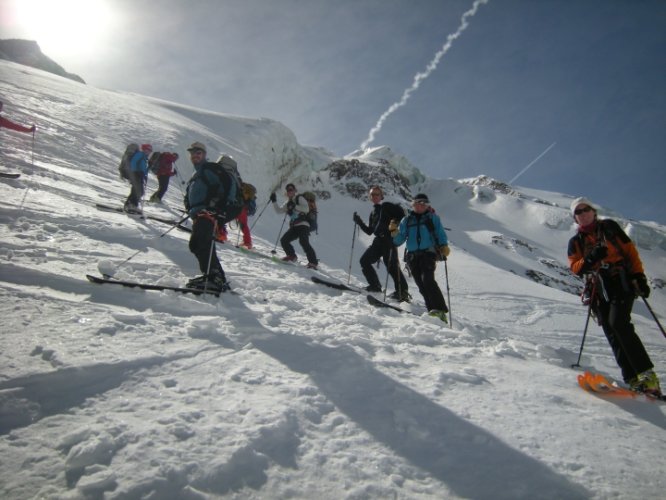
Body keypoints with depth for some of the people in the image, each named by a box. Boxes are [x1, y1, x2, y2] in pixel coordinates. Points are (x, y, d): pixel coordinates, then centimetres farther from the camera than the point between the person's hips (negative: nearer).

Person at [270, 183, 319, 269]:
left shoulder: (300, 198, 3)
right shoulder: (287, 203, 22)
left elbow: (306, 209, -12)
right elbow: (279, 210, 16)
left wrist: (295, 206, -20)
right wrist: (274, 201, 6)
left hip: (303, 225, -7)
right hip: (294, 227, 7)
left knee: (303, 242, -24)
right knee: (283, 240, -2)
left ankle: (313, 262, -24)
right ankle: (292, 256, 19)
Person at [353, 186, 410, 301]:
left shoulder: (387, 206, 1)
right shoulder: (373, 213, 22)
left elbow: (401, 214, -9)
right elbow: (369, 231, 22)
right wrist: (359, 222, 14)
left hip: (389, 240, -8)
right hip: (378, 241, 8)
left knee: (392, 266, -14)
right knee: (364, 261, 5)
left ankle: (403, 292, -9)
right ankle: (375, 286, 13)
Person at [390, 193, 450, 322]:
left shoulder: (433, 218, 13)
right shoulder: (407, 220, 18)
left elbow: (440, 234, 7)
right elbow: (399, 240, 17)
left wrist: (444, 246, -12)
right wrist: (394, 231, -3)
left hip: (428, 253, -4)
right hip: (412, 255, 4)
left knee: (427, 279, -24)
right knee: (421, 285, -3)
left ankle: (440, 309, -28)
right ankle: (433, 311, -1)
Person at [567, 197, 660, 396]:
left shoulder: (609, 227, 11)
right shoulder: (575, 242, 16)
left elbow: (630, 250, 8)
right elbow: (575, 267, 3)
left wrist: (639, 276, -1)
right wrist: (590, 259, -17)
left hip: (621, 282, -3)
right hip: (598, 290, 3)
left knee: (618, 323, -23)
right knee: (612, 334, -7)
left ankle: (647, 374, -20)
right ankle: (632, 378, -8)